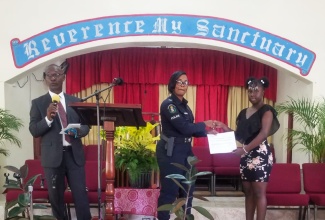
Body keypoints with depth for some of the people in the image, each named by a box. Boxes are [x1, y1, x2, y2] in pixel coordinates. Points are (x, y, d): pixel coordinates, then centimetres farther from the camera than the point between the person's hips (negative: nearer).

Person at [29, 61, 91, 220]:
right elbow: (34, 131, -3)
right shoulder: (38, 103, 3)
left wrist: (77, 131, -12)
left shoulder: (76, 101, 10)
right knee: (56, 196, 9)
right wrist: (48, 118, -20)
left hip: (74, 154, 1)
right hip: (53, 156, -1)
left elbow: (86, 126, 11)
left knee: (81, 195, 0)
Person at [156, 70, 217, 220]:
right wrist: (204, 125, -9)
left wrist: (207, 132, 0)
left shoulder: (184, 105, 13)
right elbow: (184, 128, -21)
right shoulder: (168, 104, -13)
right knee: (169, 190, -4)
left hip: (185, 150, 9)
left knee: (187, 189, 14)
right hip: (170, 152, -9)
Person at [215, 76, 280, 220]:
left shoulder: (266, 111, -7)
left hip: (260, 155, -7)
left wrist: (245, 149, -30)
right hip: (246, 156, 7)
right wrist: (224, 128, 1)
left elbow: (264, 133, -21)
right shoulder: (243, 113, 15)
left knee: (259, 192, -6)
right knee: (248, 192, 10)